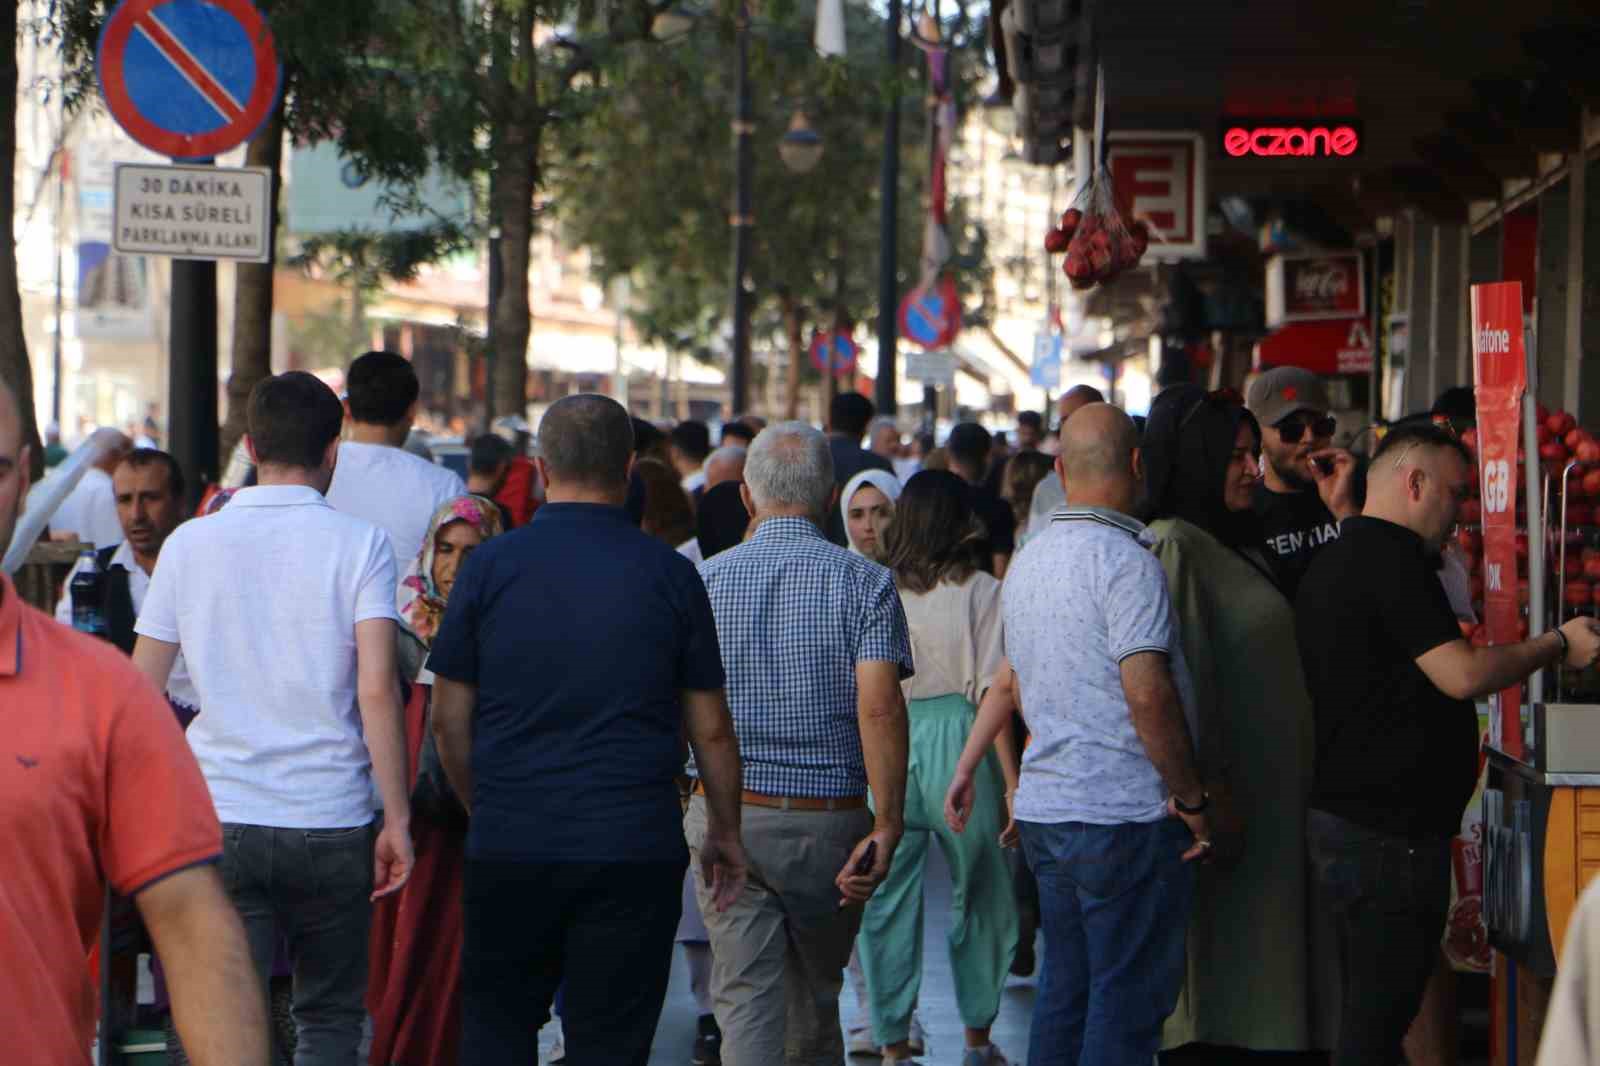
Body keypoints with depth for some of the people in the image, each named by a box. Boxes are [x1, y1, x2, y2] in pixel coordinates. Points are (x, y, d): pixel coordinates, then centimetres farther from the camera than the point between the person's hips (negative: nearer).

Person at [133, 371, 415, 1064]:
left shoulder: (191, 543, 4)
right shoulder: (359, 544, -3)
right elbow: (376, 689, -12)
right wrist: (398, 819, -8)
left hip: (221, 820, 1)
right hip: (332, 823, -1)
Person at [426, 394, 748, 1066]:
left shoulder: (490, 568, 0)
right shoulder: (670, 576, -1)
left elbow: (449, 720, 4)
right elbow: (710, 728, 4)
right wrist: (725, 832, 17)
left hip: (510, 842, 1)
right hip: (634, 849, 0)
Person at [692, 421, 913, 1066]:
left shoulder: (704, 581, 0)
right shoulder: (865, 583, -4)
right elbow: (879, 706, -16)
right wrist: (887, 826, -14)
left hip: (726, 814, 0)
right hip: (831, 818, 1)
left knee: (745, 1000, -1)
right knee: (815, 995, 19)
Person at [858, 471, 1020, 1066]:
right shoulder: (980, 591, -4)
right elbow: (989, 692, -8)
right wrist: (1011, 780, -5)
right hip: (959, 746, -1)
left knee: (888, 905, 7)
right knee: (977, 899, 14)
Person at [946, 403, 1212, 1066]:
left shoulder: (1027, 563, 12)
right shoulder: (1126, 561, -14)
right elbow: (1148, 692, -22)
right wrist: (1190, 798, -15)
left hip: (1043, 812, 8)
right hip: (1126, 817, -8)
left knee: (1064, 993, 13)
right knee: (1126, 1009, -4)